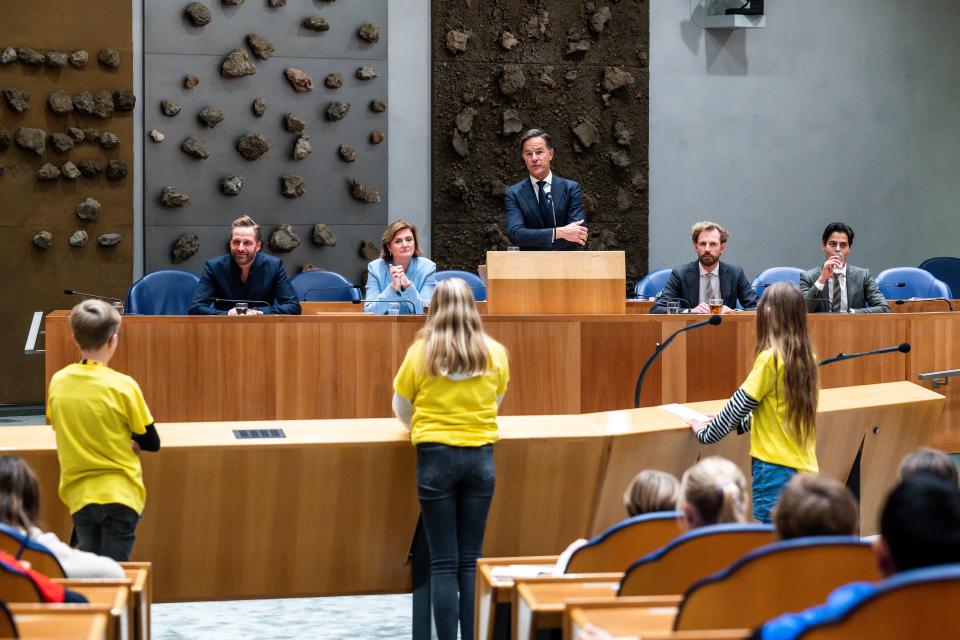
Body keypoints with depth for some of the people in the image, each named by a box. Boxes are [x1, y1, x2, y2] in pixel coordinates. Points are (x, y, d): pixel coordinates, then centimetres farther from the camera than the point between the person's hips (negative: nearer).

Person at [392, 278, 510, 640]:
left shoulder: (421, 353, -5)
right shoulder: (495, 353, 0)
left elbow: (401, 408, 7)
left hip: (436, 456, -2)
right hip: (480, 457, 2)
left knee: (444, 563, 2)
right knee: (471, 560, 8)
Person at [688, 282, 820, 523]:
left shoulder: (771, 359, -13)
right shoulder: (807, 358, 8)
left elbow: (740, 404, -6)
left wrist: (705, 432, 8)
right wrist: (738, 423, 23)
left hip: (776, 467, -7)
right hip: (805, 467, 7)